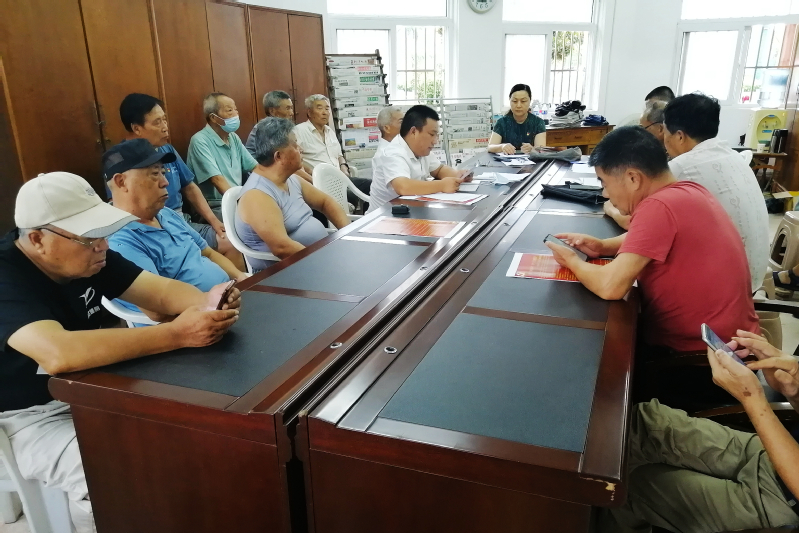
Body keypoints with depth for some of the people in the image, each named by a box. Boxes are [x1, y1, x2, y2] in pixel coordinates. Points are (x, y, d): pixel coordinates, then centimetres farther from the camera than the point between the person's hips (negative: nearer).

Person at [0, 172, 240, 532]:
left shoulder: (87, 257, -5)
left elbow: (159, 290, -7)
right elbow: (59, 353, -45)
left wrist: (204, 303, -30)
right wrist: (177, 334, -46)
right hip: (33, 416, -7)